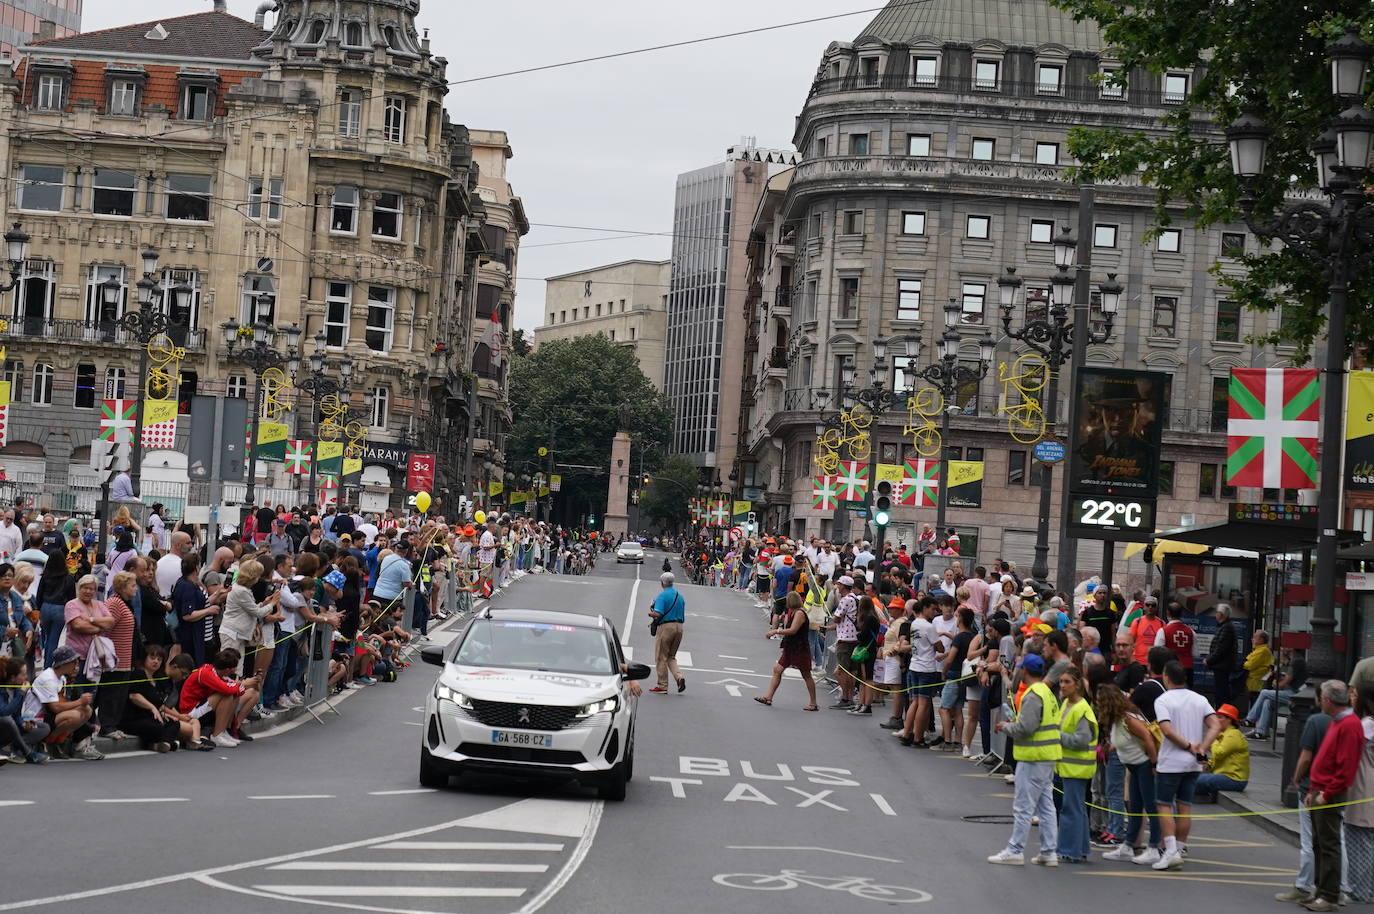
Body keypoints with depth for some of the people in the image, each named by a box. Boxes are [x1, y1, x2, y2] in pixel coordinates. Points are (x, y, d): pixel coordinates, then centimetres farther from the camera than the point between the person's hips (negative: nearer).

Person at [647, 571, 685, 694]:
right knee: (671, 657, 15)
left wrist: (650, 613, 1)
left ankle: (662, 685, 6)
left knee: (661, 657, 3)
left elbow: (658, 614, -20)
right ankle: (679, 677, -8)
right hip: (679, 627, 7)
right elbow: (683, 617, 15)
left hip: (665, 626, -7)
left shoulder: (662, 595, -10)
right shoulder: (680, 596, 12)